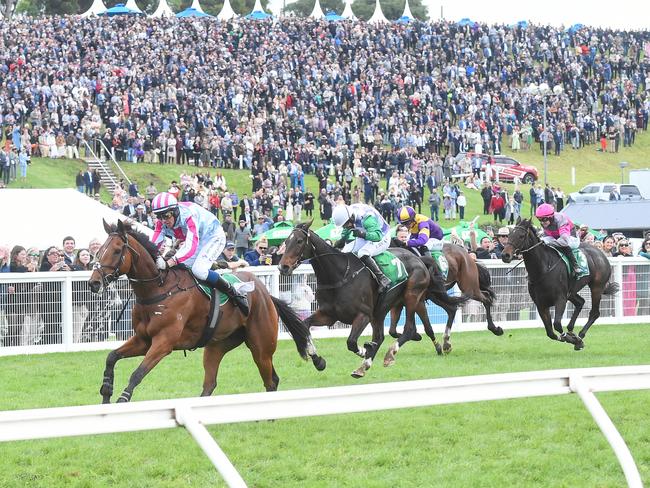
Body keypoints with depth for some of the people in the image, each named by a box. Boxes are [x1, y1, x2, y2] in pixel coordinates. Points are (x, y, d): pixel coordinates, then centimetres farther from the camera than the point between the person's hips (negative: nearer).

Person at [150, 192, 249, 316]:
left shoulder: (188, 215, -37)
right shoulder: (162, 223, -15)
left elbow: (191, 247, -47)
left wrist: (169, 263, -59)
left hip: (213, 237, -8)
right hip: (195, 240, 8)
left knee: (198, 270, -28)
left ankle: (235, 295, -16)